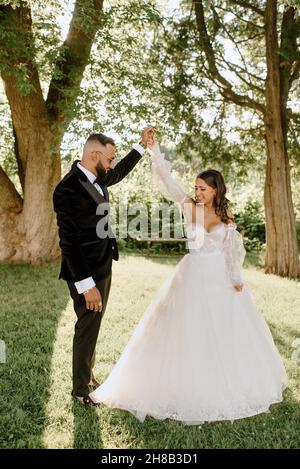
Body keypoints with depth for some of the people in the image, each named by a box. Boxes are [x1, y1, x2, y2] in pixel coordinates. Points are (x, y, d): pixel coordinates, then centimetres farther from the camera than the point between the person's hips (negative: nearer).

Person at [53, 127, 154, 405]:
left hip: (102, 266, 9)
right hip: (86, 272, -9)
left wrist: (142, 145, 24)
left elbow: (120, 172, 27)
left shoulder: (96, 179, 3)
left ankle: (88, 377, 38)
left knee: (92, 327, 20)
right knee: (87, 328, 6)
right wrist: (86, 285, -24)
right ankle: (81, 389, 26)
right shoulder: (68, 189, -22)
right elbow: (68, 242, -24)